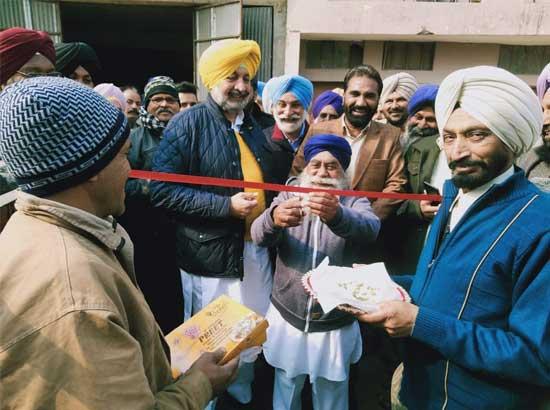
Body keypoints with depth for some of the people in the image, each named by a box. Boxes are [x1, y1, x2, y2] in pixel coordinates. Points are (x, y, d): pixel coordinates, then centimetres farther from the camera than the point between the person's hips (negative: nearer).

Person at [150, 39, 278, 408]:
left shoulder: (253, 127, 12)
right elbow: (163, 191, -18)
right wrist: (226, 205, -22)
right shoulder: (187, 124, -11)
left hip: (257, 249, 7)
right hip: (211, 255, -6)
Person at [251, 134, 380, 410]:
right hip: (286, 319, 1)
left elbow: (369, 228, -27)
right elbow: (259, 234, -19)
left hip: (335, 325, 0)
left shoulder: (355, 203, -4)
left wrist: (337, 215, -49)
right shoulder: (288, 198, -1)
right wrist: (274, 218, -42)